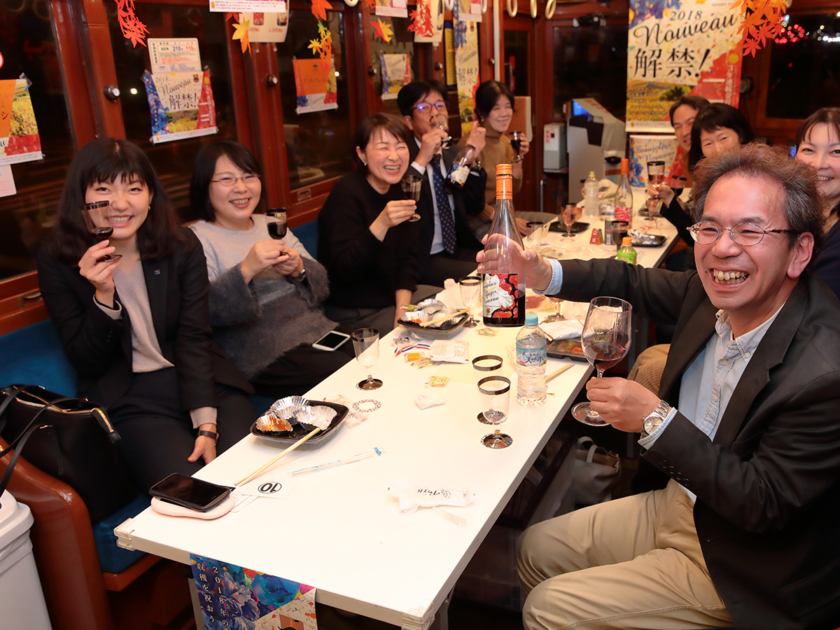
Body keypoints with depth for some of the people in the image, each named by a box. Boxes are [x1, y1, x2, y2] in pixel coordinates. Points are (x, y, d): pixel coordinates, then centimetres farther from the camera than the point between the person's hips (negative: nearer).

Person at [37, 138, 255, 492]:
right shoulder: (57, 264, -3)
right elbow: (87, 363, -2)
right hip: (128, 402, -1)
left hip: (204, 382, 2)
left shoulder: (182, 247, 0)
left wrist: (206, 424, -17)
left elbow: (194, 339, -5)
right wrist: (103, 295, -20)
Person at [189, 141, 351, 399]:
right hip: (266, 356, -6)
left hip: (318, 333, 7)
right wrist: (246, 270, -28)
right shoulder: (197, 240, -3)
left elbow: (322, 287, 11)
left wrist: (300, 269, -10)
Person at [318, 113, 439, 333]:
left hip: (395, 296, 8)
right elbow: (344, 271, -26)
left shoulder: (400, 190, 3)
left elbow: (408, 257, 4)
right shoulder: (346, 193, -19)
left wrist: (403, 306, -10)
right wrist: (381, 225, -37)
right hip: (355, 313, -7)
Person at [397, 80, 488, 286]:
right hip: (423, 259, -7)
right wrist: (421, 161, -27)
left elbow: (475, 208, 10)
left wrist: (471, 161, -3)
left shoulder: (453, 154, 14)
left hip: (459, 250, 7)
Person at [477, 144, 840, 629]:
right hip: (675, 501, 7)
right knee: (537, 549, 14)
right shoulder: (714, 290, -11)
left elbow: (764, 506, -27)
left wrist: (656, 419, -29)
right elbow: (635, 283, 7)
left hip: (734, 562, -6)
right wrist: (543, 274, -8)